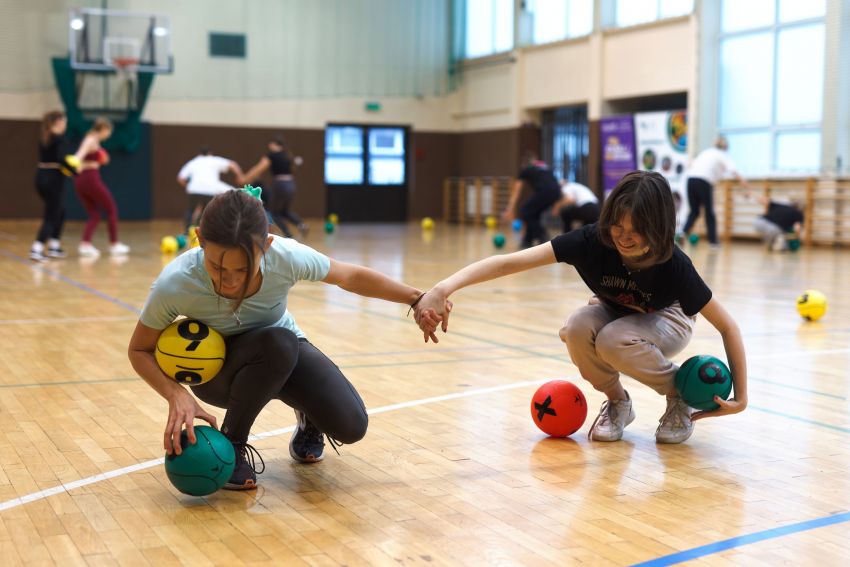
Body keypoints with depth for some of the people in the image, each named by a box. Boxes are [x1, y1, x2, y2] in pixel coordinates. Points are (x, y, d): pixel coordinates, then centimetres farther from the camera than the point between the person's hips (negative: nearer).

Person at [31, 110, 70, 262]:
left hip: (41, 176, 8)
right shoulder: (60, 138, -11)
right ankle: (36, 250, -11)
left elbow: (47, 157, 10)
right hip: (54, 178, -8)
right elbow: (61, 159, -22)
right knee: (51, 216, -3)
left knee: (59, 212, 21)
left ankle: (54, 247, 23)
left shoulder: (43, 138, 13)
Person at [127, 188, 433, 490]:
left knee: (350, 425, -21)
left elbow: (351, 276, -11)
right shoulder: (174, 284, -33)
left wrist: (418, 298, -8)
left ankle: (307, 416, 16)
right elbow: (140, 351, -16)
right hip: (214, 369, -2)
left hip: (285, 355, 2)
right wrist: (176, 394, -34)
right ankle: (231, 444, -12)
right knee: (278, 343, -37)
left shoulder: (287, 256, -31)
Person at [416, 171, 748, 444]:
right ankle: (617, 403, -4)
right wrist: (443, 289, -53)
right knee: (578, 328, -32)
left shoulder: (672, 263, -33)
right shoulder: (592, 241, -32)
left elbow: (728, 327, -22)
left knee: (613, 341, -34)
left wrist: (740, 396, -25)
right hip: (614, 313, 2)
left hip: (664, 320, -2)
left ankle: (681, 396, -5)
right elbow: (509, 262, -40)